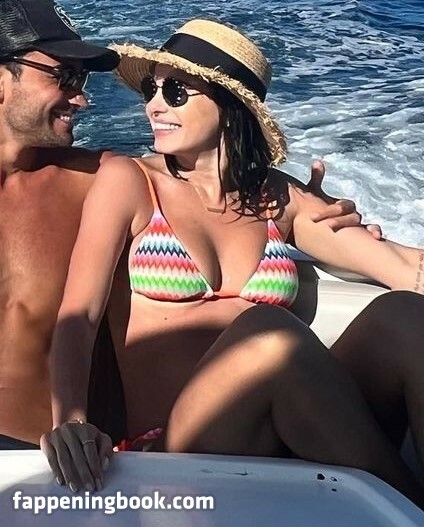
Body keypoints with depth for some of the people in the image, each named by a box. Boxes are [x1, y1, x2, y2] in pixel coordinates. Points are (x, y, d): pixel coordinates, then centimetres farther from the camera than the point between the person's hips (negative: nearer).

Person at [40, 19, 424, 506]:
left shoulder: (278, 198, 11)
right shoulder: (128, 182, 3)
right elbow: (77, 315, -8)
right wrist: (70, 422, -25)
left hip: (288, 442, 3)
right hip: (174, 453, -2)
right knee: (267, 332, -32)